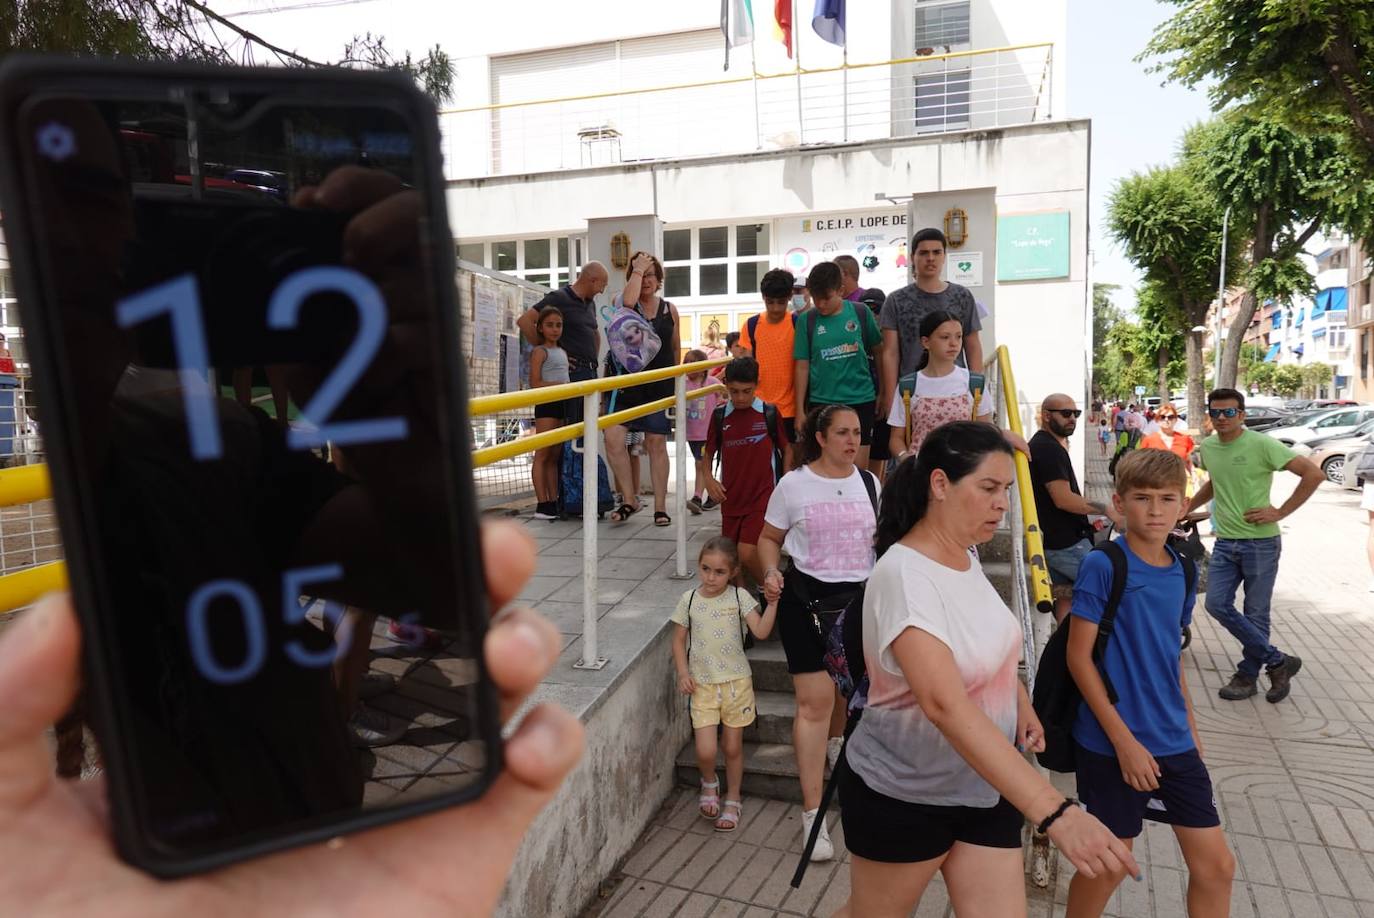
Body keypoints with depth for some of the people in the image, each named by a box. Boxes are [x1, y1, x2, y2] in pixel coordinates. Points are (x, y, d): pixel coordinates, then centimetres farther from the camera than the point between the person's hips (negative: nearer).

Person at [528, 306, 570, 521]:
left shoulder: (563, 352, 19)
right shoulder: (540, 351, -4)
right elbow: (535, 383, -13)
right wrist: (562, 385, -21)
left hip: (564, 404, 8)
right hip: (546, 405, -8)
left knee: (555, 455, 9)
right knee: (542, 454, -6)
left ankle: (554, 502, 13)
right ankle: (542, 504, -6)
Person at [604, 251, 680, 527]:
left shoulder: (669, 309, 7)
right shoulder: (621, 301, 1)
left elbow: (676, 348, 14)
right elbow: (628, 301, -25)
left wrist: (676, 382, 12)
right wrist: (637, 268, -13)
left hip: (659, 384, 1)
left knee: (656, 443, 3)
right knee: (613, 436, -14)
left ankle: (660, 506, 11)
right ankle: (629, 499, 2)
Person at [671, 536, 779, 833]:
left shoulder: (740, 597, -6)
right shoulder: (689, 599, -3)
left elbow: (761, 631, -15)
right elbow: (679, 640, 5)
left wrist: (772, 601, -24)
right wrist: (683, 672, -6)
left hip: (736, 682, 0)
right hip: (703, 685, 0)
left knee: (732, 747, 12)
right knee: (705, 750, -8)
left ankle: (732, 800, 35)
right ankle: (709, 784, 27)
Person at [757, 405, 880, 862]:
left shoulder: (868, 482, 5)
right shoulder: (793, 484, -5)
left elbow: (881, 538, 15)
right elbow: (769, 538, 4)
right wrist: (771, 573, -14)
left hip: (859, 597, 4)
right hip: (807, 596, -4)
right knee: (815, 701, -7)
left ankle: (833, 746, 54)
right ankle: (812, 814, 1)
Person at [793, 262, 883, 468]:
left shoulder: (861, 312, 0)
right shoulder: (807, 320, 0)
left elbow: (878, 351, 9)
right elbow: (802, 367, 2)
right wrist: (800, 409, 2)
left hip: (861, 400, 0)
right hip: (821, 403, 0)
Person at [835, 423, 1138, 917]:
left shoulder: (967, 556, 0)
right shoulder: (903, 574, -27)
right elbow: (945, 705, -40)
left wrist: (1022, 704, 4)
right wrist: (1054, 811, -46)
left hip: (985, 786, 7)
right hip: (900, 795, -7)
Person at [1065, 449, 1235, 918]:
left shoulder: (1182, 572, 4)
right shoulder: (1102, 566, -15)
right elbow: (1078, 656, -15)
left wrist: (1189, 728, 14)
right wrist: (1124, 740, -16)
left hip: (1174, 743, 6)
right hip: (1113, 742, -6)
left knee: (1217, 865, 11)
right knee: (1109, 865, 8)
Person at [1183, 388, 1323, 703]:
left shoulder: (1262, 445, -13)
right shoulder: (1207, 447, 6)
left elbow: (1314, 474, -14)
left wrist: (1281, 512, -14)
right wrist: (1186, 508, 23)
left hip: (1260, 543, -5)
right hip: (1224, 542, 6)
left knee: (1255, 614, 3)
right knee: (1217, 605, -3)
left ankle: (1248, 675, 20)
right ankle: (1278, 661, 12)